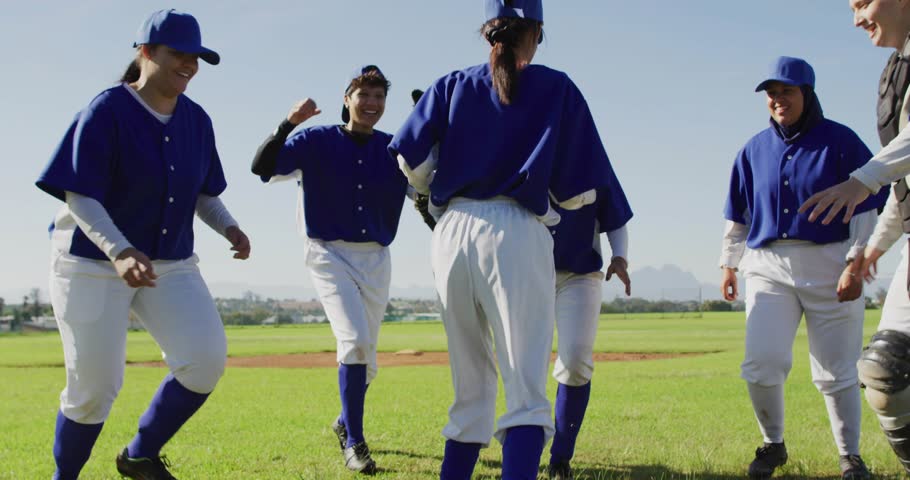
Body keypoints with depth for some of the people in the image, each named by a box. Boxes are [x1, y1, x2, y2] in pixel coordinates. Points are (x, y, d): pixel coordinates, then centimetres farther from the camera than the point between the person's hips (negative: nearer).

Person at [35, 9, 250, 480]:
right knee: (95, 387, -4)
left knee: (206, 360, -14)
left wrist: (228, 227, -7)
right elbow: (79, 198, -20)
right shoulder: (105, 111, -15)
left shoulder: (196, 119, 3)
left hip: (171, 265, 5)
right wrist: (119, 251, -36)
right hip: (92, 264, -5)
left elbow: (203, 193, 14)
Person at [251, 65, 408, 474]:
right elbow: (262, 167, -17)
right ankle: (354, 442, -10)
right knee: (355, 340, -22)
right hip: (330, 255, -4)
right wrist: (289, 123, -31)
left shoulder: (393, 148, 2)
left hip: (376, 259, 4)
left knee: (366, 357, 12)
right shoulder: (316, 141, -6)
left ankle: (345, 422, 41)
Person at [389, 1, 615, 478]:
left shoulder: (452, 85, 14)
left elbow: (411, 161, 2)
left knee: (471, 388, 15)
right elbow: (577, 194, 5)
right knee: (527, 391, -8)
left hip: (452, 233, 4)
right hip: (516, 233, -4)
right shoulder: (558, 89, 8)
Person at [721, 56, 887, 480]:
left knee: (836, 371, 2)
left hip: (828, 266, -3)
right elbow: (737, 215, 18)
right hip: (767, 268, 3)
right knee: (761, 364, -9)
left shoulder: (840, 142, -2)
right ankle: (773, 444, 13)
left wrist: (855, 265, -12)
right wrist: (728, 264, 14)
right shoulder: (755, 150, 10)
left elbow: (866, 209, -4)